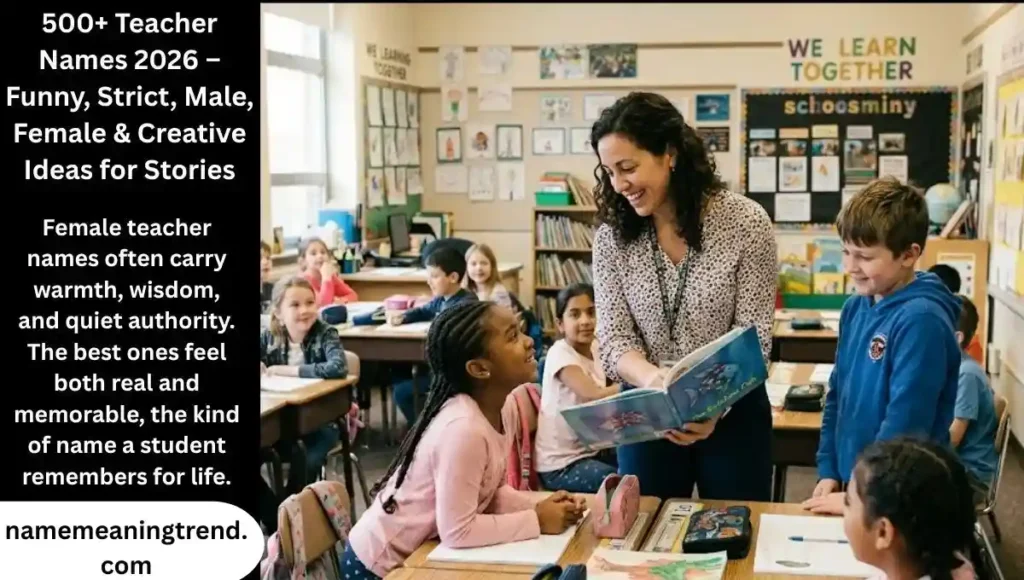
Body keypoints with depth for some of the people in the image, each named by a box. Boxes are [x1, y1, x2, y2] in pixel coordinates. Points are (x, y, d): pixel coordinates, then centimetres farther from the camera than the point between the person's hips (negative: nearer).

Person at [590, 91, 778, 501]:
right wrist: (653, 379, -31)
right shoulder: (612, 237, -5)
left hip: (732, 414, -2)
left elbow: (752, 339, -14)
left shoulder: (745, 222, -13)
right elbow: (613, 339, -9)